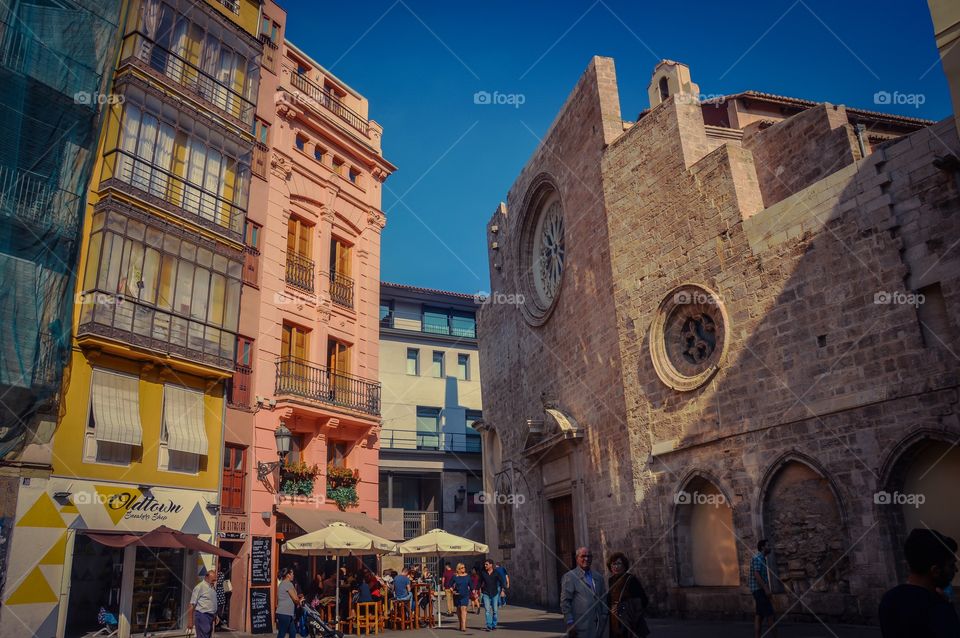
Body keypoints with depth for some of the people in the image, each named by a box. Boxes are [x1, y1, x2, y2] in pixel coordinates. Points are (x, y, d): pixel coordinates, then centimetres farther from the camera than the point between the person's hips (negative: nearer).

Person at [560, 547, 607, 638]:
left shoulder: (598, 577, 15)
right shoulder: (569, 577, -3)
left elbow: (603, 599, 19)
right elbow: (565, 602, -6)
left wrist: (604, 619, 10)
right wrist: (570, 623, -11)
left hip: (598, 626, 5)